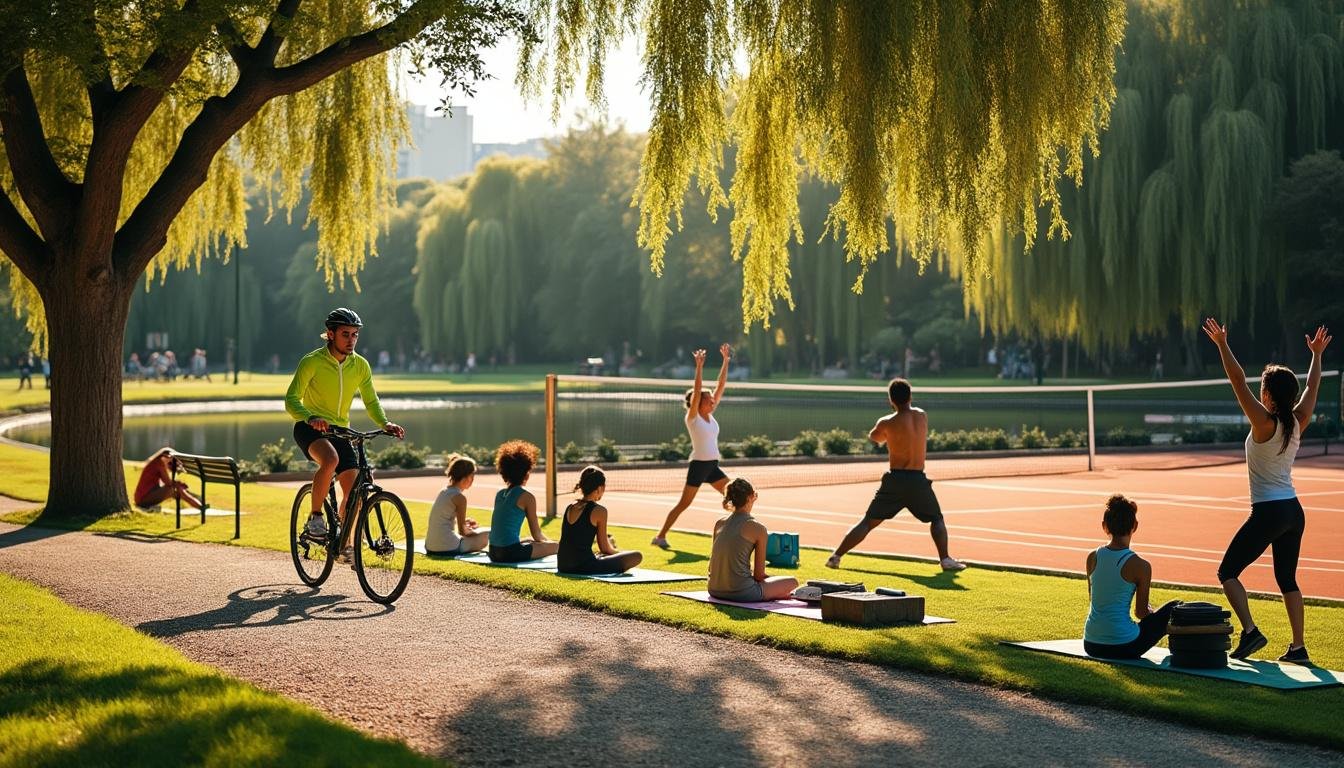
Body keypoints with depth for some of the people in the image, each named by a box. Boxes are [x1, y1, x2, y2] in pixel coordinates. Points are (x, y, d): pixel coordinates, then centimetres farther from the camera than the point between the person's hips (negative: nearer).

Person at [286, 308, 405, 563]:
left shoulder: (360, 365, 0)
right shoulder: (312, 362, -14)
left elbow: (371, 401, 6)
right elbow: (291, 400, -19)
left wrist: (385, 423, -14)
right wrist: (311, 418, -39)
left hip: (340, 430, 5)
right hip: (309, 428, -5)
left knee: (353, 489, -4)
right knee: (330, 459, -36)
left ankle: (344, 543, 15)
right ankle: (315, 517, -19)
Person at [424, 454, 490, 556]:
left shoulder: (444, 491, 12)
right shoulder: (459, 497, -12)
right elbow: (462, 531, -5)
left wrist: (464, 521, 18)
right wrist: (472, 530, 15)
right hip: (448, 549, -9)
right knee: (487, 534, 3)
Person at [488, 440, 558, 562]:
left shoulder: (500, 494, 15)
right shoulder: (527, 497, -6)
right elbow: (536, 535, 0)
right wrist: (548, 541, 23)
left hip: (494, 553, 7)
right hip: (511, 553, -7)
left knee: (530, 541, 34)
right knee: (556, 547, 9)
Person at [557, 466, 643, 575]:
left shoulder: (569, 508, 12)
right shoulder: (599, 511, -7)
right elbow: (604, 549, -1)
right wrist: (614, 550, 22)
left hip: (564, 567, 7)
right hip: (584, 568, -7)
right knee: (637, 556, -1)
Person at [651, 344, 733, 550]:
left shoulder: (710, 415, 9)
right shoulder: (692, 418, -8)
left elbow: (721, 386, 7)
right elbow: (697, 390, -20)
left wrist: (726, 360, 4)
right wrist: (699, 366, -25)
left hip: (713, 466, 7)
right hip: (698, 465, -7)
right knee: (684, 503, -4)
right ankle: (660, 536, 3)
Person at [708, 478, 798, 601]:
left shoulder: (719, 524, 11)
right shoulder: (758, 528, -5)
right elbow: (759, 574, -1)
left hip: (715, 590, 6)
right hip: (741, 593, -6)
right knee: (792, 582, 13)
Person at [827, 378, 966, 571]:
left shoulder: (886, 423, -7)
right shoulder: (922, 416, 2)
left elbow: (873, 437, 15)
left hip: (895, 480, -1)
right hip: (918, 480, 1)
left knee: (868, 522, 8)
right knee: (937, 519, 20)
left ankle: (836, 557, 5)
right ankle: (945, 559, 3)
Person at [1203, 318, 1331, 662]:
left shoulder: (1264, 423, -16)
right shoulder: (1297, 423, 2)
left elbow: (1238, 381, -19)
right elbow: (1313, 385, 18)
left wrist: (1223, 345, -18)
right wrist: (1317, 354, 29)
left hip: (1268, 513, -7)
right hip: (1294, 512, 7)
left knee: (1227, 572, 2)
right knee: (1287, 580, 15)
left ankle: (1250, 631, -13)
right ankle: (1298, 647, 14)